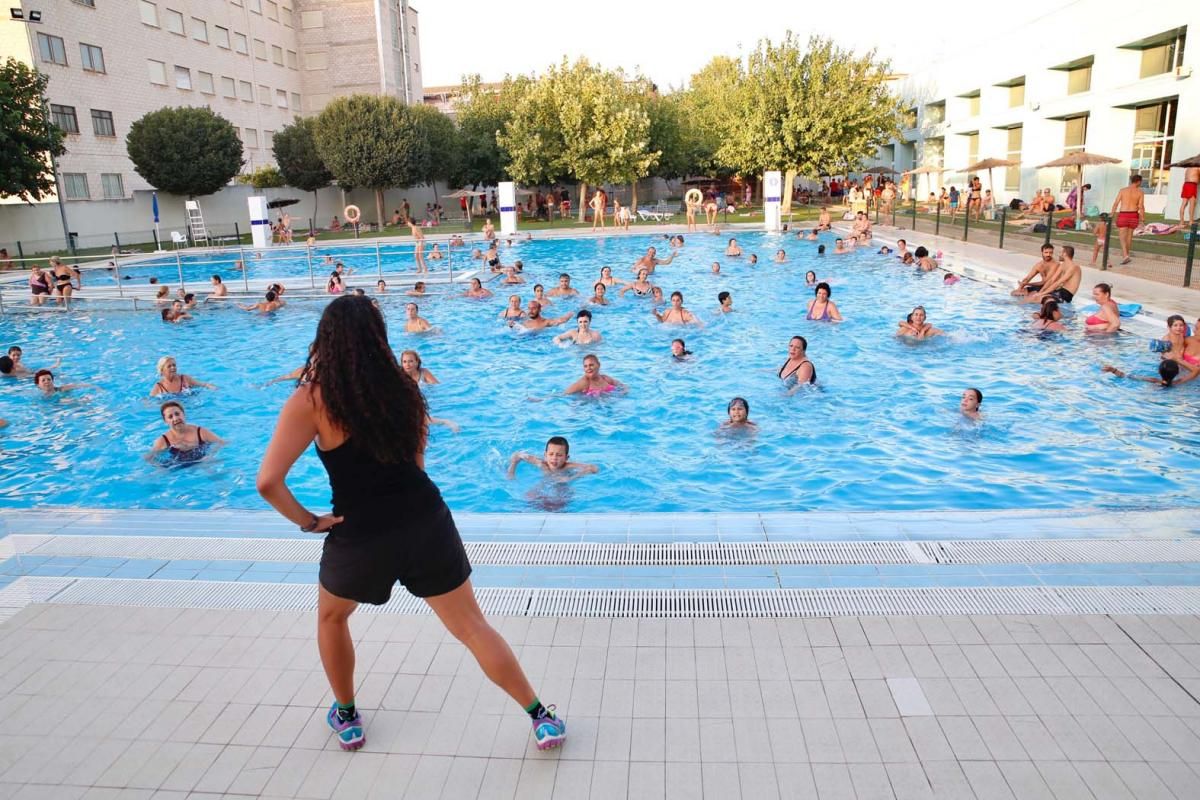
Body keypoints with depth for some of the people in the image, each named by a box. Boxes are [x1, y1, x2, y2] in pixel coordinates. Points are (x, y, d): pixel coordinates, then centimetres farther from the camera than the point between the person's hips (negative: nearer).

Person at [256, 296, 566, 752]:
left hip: (359, 536, -2)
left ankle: (346, 718, 42)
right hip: (425, 522, 3)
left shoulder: (311, 400, -9)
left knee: (331, 617, 30)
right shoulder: (402, 387, 4)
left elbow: (268, 482, -15)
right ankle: (543, 718, 17)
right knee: (472, 627, 13)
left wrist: (307, 521, -2)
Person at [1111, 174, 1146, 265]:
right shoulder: (1140, 192, -3)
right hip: (1134, 215, 2)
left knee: (1122, 236, -2)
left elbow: (1116, 203, -5)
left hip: (1123, 215, -1)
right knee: (1129, 235, 19)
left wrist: (1112, 215, 2)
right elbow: (1141, 206, -9)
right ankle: (1125, 254, 31)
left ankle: (1125, 255, -21)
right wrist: (1143, 217, 0)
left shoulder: (1122, 190, -1)